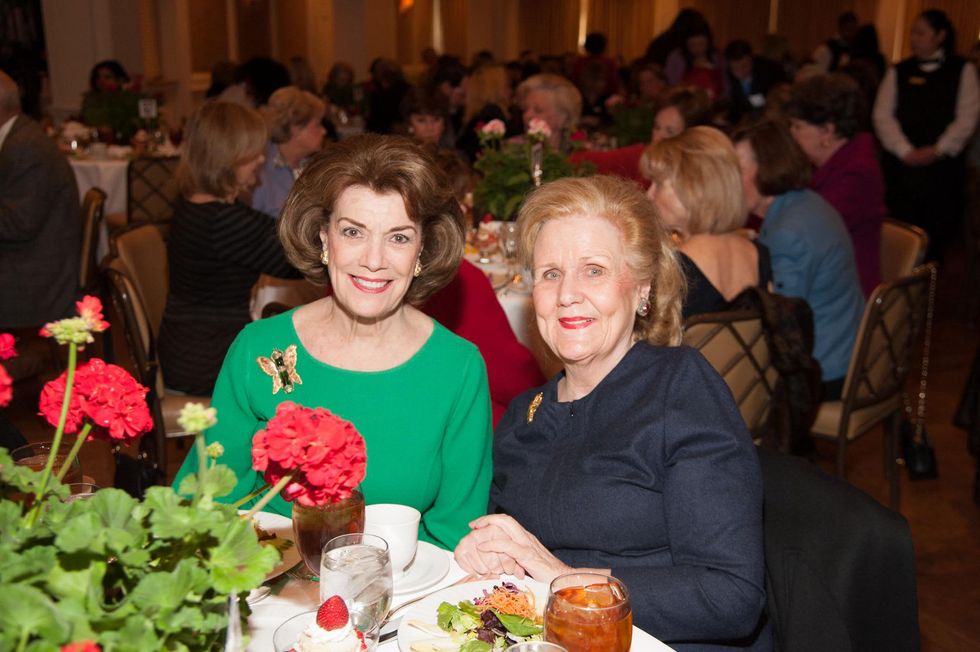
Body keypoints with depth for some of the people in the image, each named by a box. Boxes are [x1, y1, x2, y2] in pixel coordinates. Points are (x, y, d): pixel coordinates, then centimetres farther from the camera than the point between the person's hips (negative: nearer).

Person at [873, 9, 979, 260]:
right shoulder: (898, 72, 12)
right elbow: (882, 115, 2)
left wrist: (937, 150, -12)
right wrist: (905, 151, -11)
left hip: (942, 166, -1)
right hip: (901, 165, 1)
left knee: (936, 234, -2)